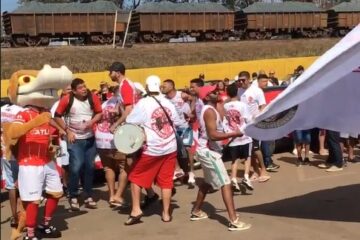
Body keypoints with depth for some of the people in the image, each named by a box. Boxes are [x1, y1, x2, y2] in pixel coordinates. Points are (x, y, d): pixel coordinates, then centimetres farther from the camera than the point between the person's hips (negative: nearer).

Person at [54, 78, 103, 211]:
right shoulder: (67, 100, -13)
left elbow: (99, 113, 5)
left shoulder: (93, 98, -6)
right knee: (76, 167, -11)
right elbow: (57, 116, -3)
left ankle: (88, 196, 19)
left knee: (89, 167, 7)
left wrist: (92, 121, -14)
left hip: (90, 138, 3)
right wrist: (67, 131, -9)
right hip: (75, 139, -3)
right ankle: (73, 197, 5)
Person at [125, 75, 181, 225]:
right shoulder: (168, 103, 4)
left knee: (136, 177, 11)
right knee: (166, 181, 10)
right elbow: (178, 123, 14)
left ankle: (136, 210, 6)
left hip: (151, 149, -4)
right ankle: (166, 213, 14)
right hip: (170, 148, 4)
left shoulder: (143, 103, -10)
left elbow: (130, 123, -10)